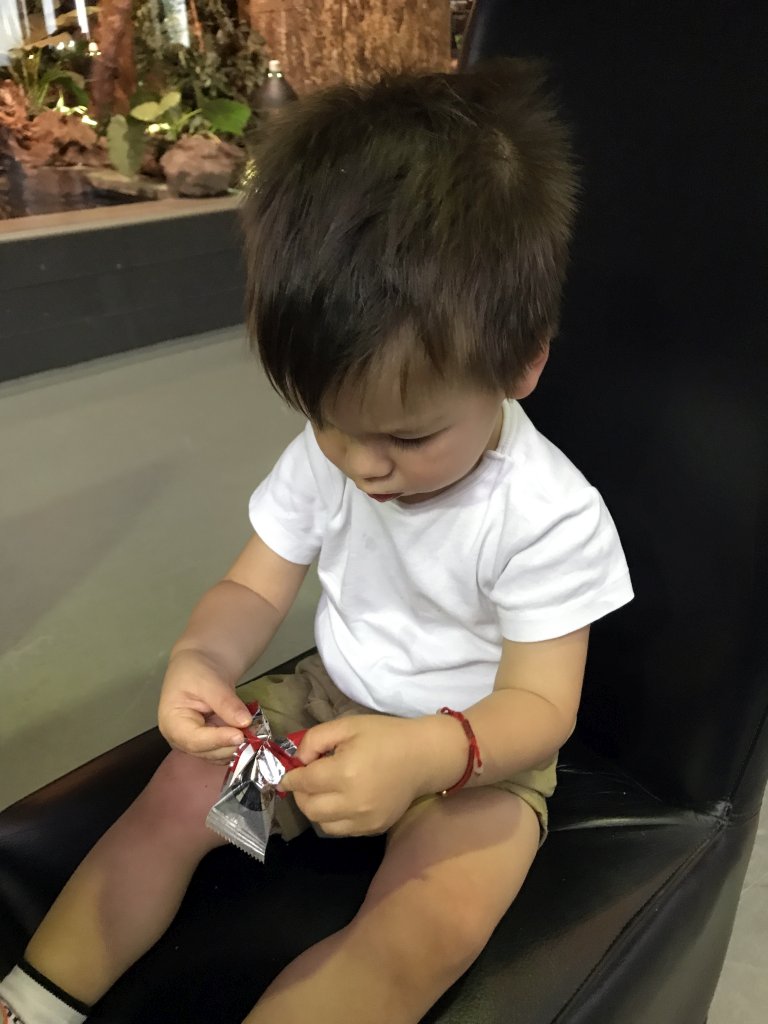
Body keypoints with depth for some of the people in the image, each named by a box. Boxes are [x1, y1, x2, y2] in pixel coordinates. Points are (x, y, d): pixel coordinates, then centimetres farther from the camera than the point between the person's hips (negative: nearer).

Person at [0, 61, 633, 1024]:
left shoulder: (548, 515, -24)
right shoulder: (320, 456, -10)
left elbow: (540, 704, -21)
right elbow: (254, 589, -4)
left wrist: (426, 754, -42)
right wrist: (199, 660, -28)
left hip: (478, 749, -4)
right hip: (331, 706, 5)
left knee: (434, 926, -28)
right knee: (178, 794, -9)